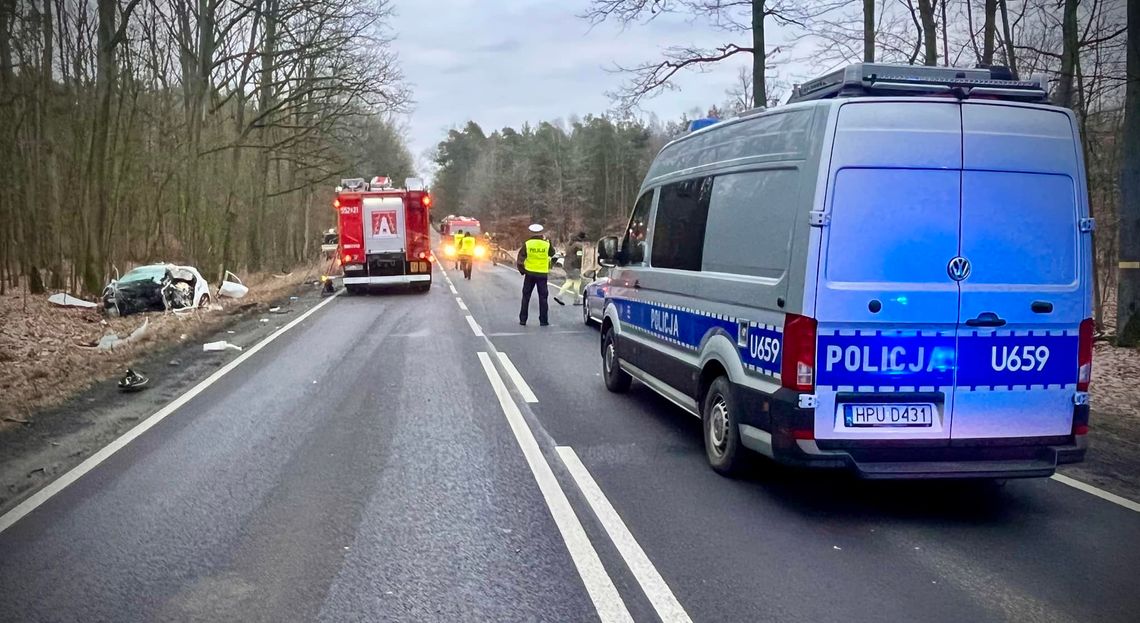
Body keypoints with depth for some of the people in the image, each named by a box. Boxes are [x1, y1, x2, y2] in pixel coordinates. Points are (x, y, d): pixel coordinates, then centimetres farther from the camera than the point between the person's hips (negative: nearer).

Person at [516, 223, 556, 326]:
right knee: (543, 297, 6)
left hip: (530, 274, 0)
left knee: (526, 297, 10)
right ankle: (543, 320, 4)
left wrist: (522, 271, 9)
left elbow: (520, 260, -5)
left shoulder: (527, 244, -5)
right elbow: (552, 253, 14)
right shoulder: (546, 244, -6)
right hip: (542, 274, 0)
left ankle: (523, 320, 10)